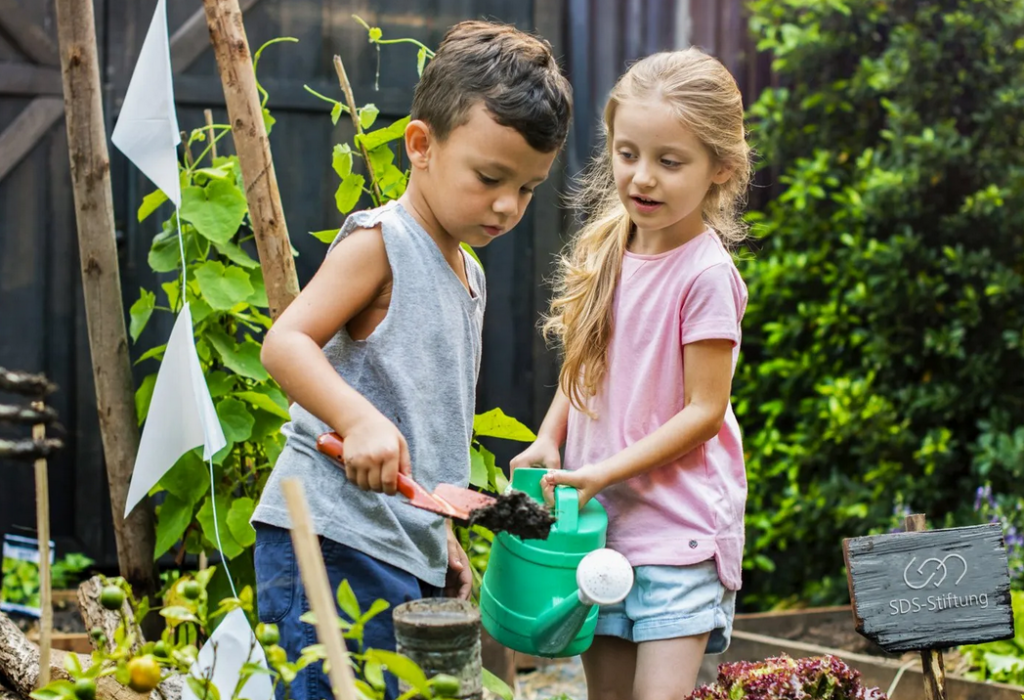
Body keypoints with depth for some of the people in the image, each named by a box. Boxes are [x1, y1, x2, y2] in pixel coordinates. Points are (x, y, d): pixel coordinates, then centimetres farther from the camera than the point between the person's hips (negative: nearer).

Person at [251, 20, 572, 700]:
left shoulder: (469, 274, 19)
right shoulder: (380, 241, -7)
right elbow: (286, 343, -17)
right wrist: (360, 419, -32)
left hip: (408, 555, 9)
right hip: (337, 542, -9)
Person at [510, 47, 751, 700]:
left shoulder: (706, 273, -15)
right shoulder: (606, 253, 6)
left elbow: (704, 410, -14)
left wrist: (605, 472, -18)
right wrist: (547, 440, 1)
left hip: (677, 529, -6)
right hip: (598, 522, 6)